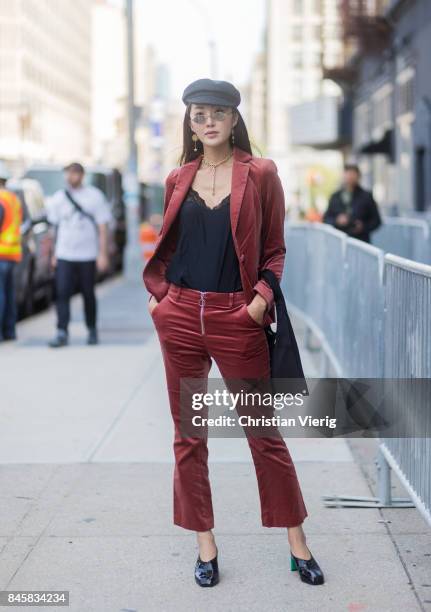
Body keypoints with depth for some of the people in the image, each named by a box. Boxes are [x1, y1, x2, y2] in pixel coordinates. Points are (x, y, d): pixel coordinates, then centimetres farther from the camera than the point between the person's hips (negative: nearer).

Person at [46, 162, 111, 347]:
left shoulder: (94, 196, 1)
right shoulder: (58, 197, 9)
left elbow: (102, 228, 0)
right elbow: (56, 226, 14)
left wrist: (103, 254, -7)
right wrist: (54, 254, 9)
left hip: (87, 255, -2)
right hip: (64, 256, 2)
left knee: (88, 294, 6)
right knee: (62, 293, -9)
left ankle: (92, 331, 21)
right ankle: (62, 333, -11)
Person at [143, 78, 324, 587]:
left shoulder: (260, 175, -1)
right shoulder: (178, 179, 9)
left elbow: (275, 250, 2)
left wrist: (263, 296, -13)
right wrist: (157, 292, 2)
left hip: (237, 318, -3)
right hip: (180, 316, 4)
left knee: (264, 432, 4)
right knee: (187, 434, 7)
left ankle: (297, 543, 16)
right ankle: (205, 544, 19)